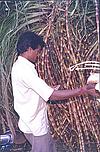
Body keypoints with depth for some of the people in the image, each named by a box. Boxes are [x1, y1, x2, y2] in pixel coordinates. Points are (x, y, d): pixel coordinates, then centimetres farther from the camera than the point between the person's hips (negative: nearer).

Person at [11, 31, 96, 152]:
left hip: (32, 123, 10)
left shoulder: (19, 66, 6)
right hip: (35, 126, -9)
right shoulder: (25, 70, -27)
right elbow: (52, 95, -29)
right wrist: (81, 91, -25)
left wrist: (49, 89, 10)